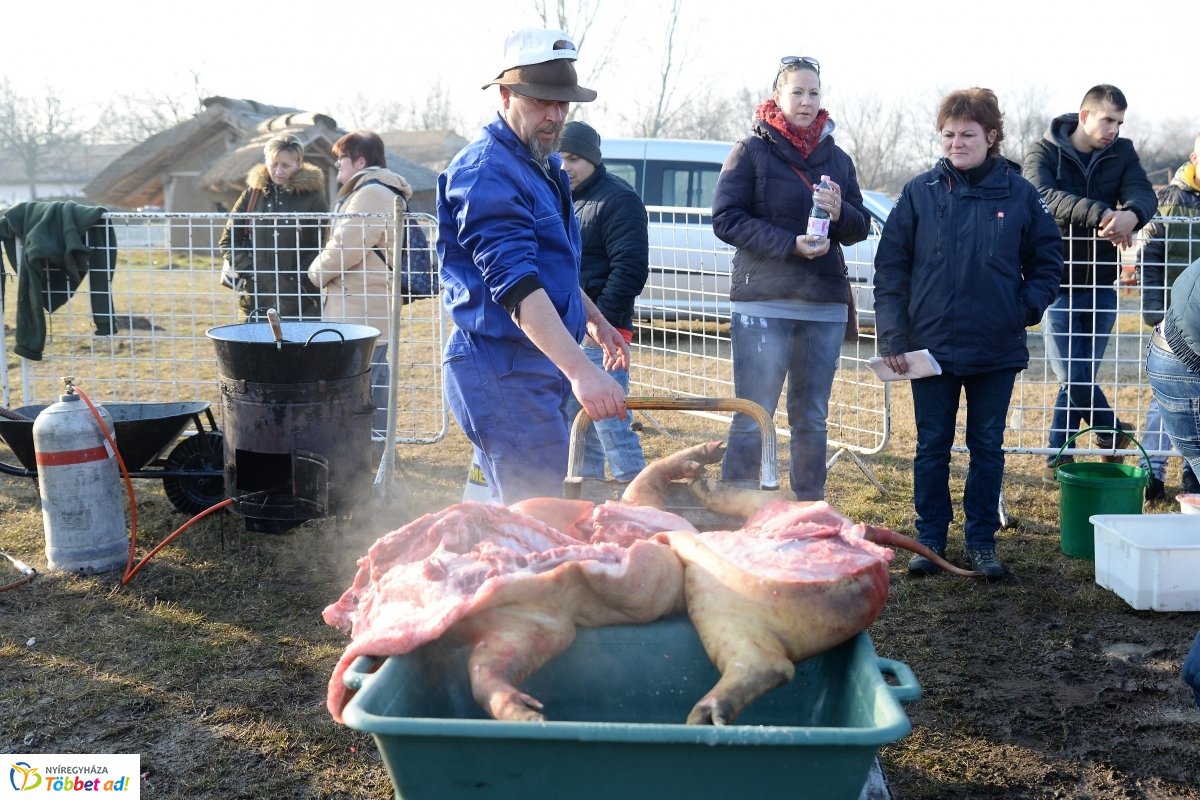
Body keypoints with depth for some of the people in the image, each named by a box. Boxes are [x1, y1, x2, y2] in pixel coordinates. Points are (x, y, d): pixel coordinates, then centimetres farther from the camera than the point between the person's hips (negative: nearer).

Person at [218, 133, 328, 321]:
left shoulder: (312, 196, -1)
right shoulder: (253, 194, 8)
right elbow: (227, 240, 13)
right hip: (258, 300, 3)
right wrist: (247, 270, 1)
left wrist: (303, 277, -12)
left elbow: (324, 246, -4)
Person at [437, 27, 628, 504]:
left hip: (540, 365, 10)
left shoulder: (542, 165, 16)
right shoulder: (487, 172, -18)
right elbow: (515, 284, -29)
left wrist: (594, 319, 30)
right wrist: (579, 370, -37)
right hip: (502, 370, -10)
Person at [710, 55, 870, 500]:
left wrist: (840, 213, -9)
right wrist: (789, 243, -18)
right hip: (763, 301, -5)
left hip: (826, 304, 5)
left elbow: (860, 228, 14)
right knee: (753, 418, -7)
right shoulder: (752, 151, 0)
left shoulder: (837, 158, 14)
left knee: (812, 418, 12)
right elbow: (726, 219, -8)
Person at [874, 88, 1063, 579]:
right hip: (931, 345, 0)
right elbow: (890, 267, -1)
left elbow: (1048, 261, 9)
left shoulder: (1019, 194, 0)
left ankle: (982, 540, 22)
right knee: (932, 447, 9)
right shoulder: (920, 192, -1)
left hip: (998, 351, 1)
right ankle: (930, 538, 21)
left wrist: (1026, 308, -7)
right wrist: (892, 337, -7)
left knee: (988, 448, 10)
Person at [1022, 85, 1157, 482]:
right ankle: (1113, 433, 19)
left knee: (1080, 376, 8)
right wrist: (1099, 213, -40)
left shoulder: (1122, 153, 5)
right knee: (1072, 376, -6)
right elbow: (1043, 196, -24)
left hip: (1100, 284, 3)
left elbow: (1144, 194, -12)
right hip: (1058, 283, -3)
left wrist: (1131, 214, -37)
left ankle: (1058, 457, 21)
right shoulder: (1043, 152, -5)